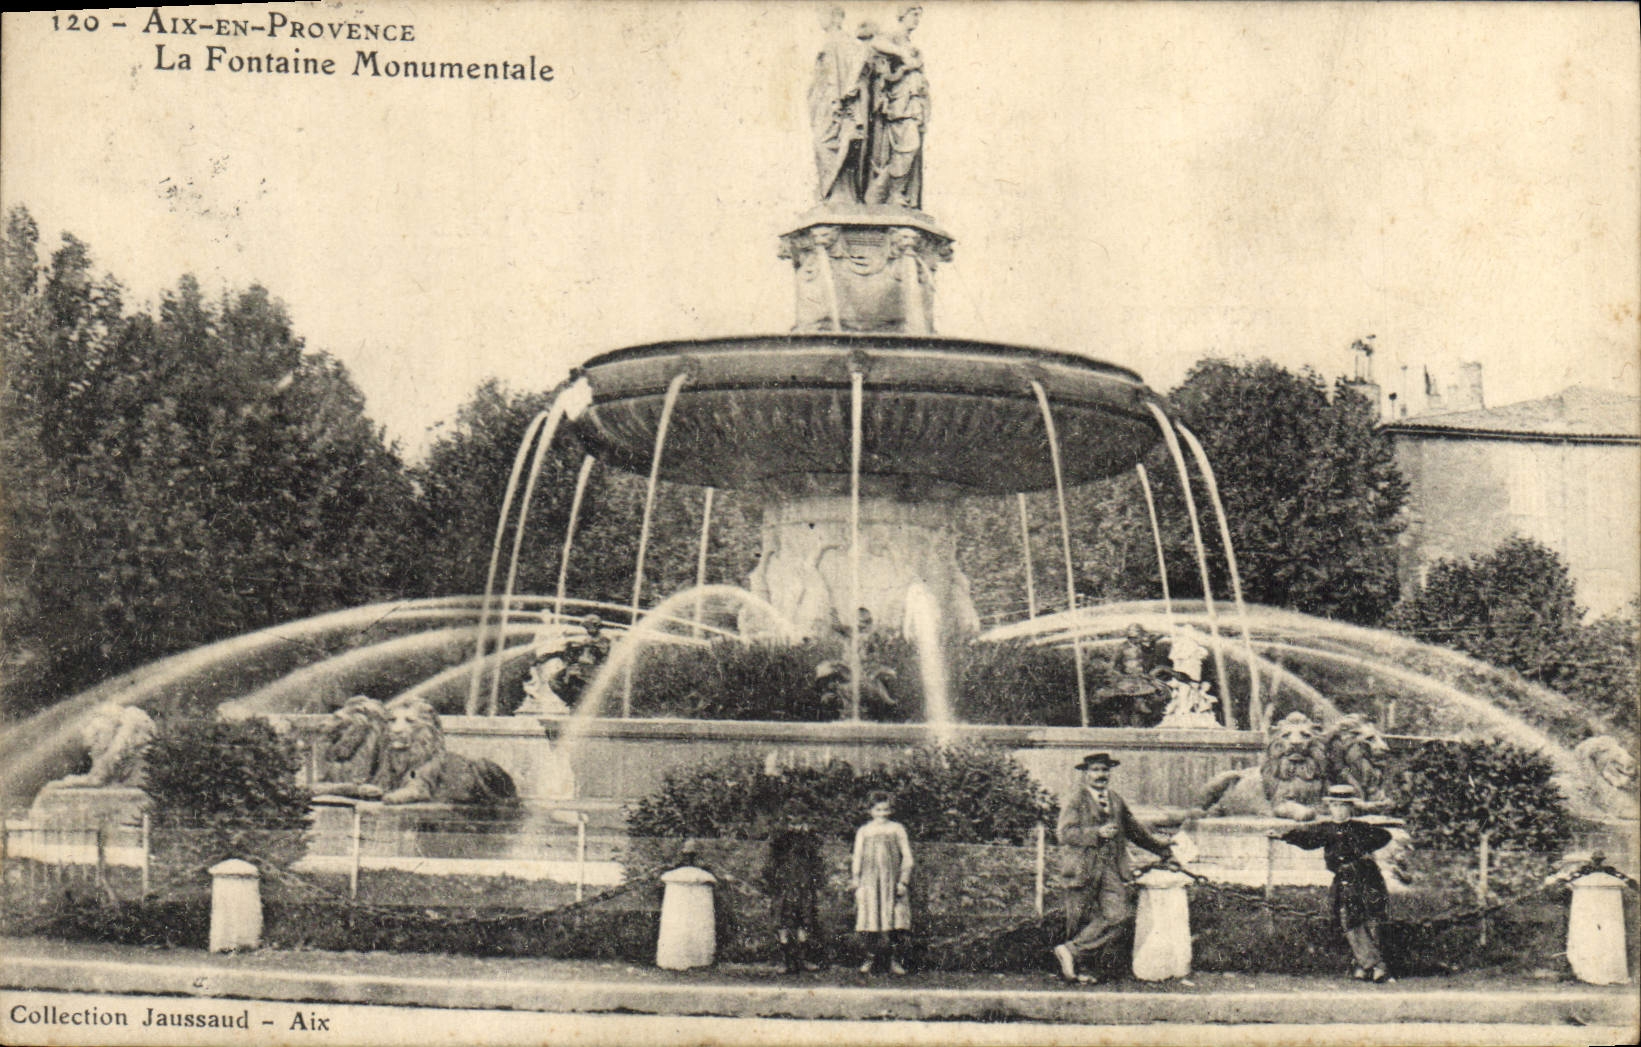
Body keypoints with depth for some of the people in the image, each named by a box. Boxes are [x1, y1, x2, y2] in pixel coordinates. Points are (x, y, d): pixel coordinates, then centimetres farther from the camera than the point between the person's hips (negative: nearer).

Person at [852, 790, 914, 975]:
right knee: (871, 920, -2)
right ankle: (871, 958, 6)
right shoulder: (863, 831, 11)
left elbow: (907, 857, 7)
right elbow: (857, 858, 13)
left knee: (895, 923, -6)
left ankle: (895, 960, -2)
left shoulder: (897, 829, 8)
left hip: (892, 881, -1)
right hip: (870, 881, 1)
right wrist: (855, 880, 5)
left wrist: (903, 881, -1)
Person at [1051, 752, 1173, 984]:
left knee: (1119, 914, -10)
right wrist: (1097, 833, -19)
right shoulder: (1075, 799, -1)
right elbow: (1064, 832, -12)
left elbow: (1135, 829, 31)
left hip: (1111, 869, 5)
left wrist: (1161, 848, 37)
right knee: (1081, 920, -1)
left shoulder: (1116, 800, 18)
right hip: (1083, 869, -5)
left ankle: (1071, 951, -5)